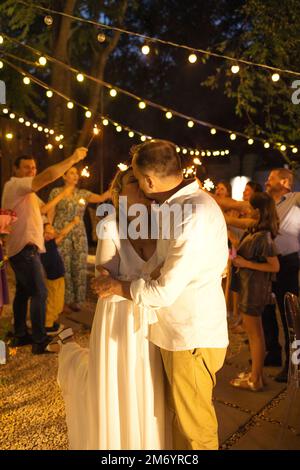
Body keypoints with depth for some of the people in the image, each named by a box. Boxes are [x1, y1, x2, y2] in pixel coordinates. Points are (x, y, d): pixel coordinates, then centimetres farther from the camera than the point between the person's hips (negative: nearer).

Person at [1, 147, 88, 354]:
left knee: (23, 291, 15)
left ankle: (20, 335, 24)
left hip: (24, 247, 11)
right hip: (25, 248, -11)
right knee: (39, 293, -10)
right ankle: (40, 341, -5)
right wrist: (73, 159, -27)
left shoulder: (24, 190, 20)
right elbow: (47, 177, -28)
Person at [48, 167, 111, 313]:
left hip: (79, 234, 4)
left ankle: (75, 300, 18)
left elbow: (101, 198, -8)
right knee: (64, 268, 1)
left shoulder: (83, 193, 8)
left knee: (79, 267, 4)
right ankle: (64, 302, 14)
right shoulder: (56, 192, 1)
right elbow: (50, 214, -1)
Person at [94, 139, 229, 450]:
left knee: (196, 429, 10)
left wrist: (117, 287, -8)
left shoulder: (196, 216, -25)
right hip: (179, 333, 9)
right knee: (181, 415, 24)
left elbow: (164, 292, -23)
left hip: (193, 338, -9)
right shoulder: (178, 206, 7)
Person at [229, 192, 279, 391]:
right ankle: (256, 373, 32)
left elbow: (275, 266, -20)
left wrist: (246, 263, -19)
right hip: (249, 284, 9)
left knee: (255, 332, 4)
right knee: (251, 329, 18)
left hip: (255, 286, -9)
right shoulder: (254, 231, 5)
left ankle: (255, 380, 19)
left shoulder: (263, 237, -20)